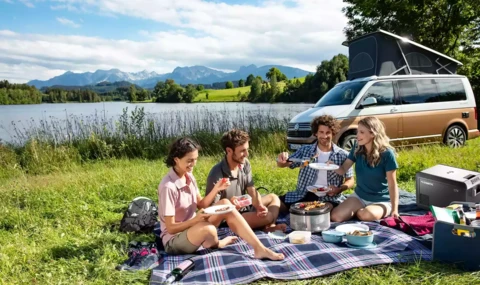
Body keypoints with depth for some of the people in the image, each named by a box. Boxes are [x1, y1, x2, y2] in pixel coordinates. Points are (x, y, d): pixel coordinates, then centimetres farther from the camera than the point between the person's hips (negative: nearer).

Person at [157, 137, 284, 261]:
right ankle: (214, 243, 0)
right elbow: (171, 228, -19)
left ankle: (259, 249, -16)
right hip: (173, 239, -8)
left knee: (225, 204, -13)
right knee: (208, 229, -39)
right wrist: (196, 219, -32)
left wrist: (215, 190, -10)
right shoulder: (168, 186, -23)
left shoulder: (189, 177, 1)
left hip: (192, 228, 8)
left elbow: (200, 205, 5)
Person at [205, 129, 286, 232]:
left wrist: (260, 206, -22)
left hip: (244, 208, 8)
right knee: (268, 216, -25)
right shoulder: (217, 175, -27)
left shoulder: (245, 164, -5)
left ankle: (270, 226, -7)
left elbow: (252, 191, -2)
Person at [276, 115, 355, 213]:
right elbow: (281, 165, 3)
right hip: (304, 194, 1)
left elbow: (350, 180, 9)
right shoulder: (305, 150, 6)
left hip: (329, 198, 0)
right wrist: (282, 160, -22)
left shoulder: (343, 155, 3)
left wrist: (339, 189, -12)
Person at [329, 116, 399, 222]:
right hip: (359, 196, 4)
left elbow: (392, 184, -14)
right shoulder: (357, 150, -4)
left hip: (381, 201, -4)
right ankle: (359, 210, 9)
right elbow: (342, 170, -3)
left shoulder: (386, 154, -18)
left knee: (365, 215, -36)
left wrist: (394, 209, -19)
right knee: (335, 216, -17)